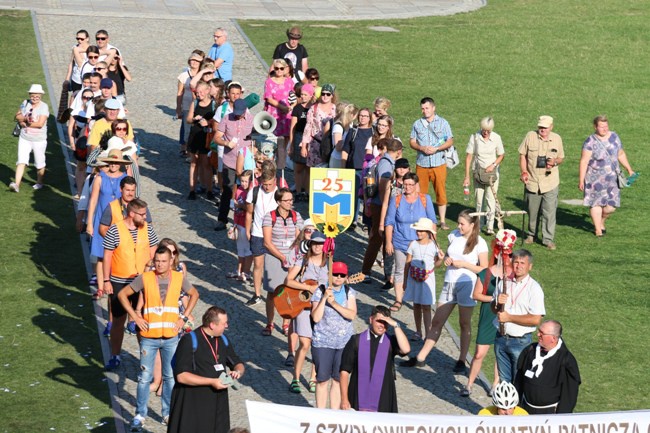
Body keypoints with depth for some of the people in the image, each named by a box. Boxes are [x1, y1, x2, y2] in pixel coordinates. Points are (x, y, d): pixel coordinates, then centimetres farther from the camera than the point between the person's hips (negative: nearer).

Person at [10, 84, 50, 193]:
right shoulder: (25, 104, 4)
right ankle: (17, 184, -13)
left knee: (39, 163, 11)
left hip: (39, 140, -3)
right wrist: (24, 118, -16)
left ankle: (39, 183, 30)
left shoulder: (44, 107, -13)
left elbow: (40, 124, -20)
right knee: (21, 161, -7)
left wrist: (25, 124, -13)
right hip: (24, 138, 3)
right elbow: (17, 116, 6)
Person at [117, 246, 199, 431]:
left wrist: (183, 318, 6)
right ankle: (140, 415, 11)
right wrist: (135, 317, -6)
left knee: (170, 377, 9)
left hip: (171, 337, 2)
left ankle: (168, 413, 22)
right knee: (145, 377, 2)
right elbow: (122, 294, 0)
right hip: (149, 337, -2)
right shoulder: (145, 278, -7)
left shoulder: (179, 278, -1)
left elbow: (194, 294, 15)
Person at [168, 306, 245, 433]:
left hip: (218, 403, 6)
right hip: (192, 403, -6)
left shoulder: (224, 341, 9)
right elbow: (181, 376, -19)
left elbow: (238, 364, 20)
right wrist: (211, 382, -21)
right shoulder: (190, 341, -13)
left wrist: (238, 371, -5)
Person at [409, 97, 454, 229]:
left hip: (439, 164, -1)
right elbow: (412, 142, 8)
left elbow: (450, 141, 2)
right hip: (421, 164, 2)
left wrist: (436, 148, -13)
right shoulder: (417, 124, 9)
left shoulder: (443, 123, 5)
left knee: (441, 192, -1)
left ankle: (442, 222, 5)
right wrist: (422, 148, -12)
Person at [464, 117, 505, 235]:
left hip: (492, 172, 0)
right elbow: (469, 157, -6)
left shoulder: (496, 138, -5)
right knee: (479, 199, 5)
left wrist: (493, 165, -12)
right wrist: (467, 176, -10)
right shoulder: (474, 137, -8)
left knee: (491, 199, -7)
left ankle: (490, 227, -6)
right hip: (478, 171, 0)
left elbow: (501, 155, 6)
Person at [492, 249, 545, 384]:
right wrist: (497, 303, -7)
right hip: (501, 339, 5)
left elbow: (535, 319, -19)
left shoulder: (534, 288, -11)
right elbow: (493, 308, 17)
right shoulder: (504, 283, 7)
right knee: (504, 380, 13)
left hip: (520, 341, -5)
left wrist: (509, 317, -15)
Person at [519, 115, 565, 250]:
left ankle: (548, 239, 0)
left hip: (550, 182, 0)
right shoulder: (530, 136, -2)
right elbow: (522, 154, 5)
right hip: (532, 182, 0)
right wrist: (524, 172, -4)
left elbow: (561, 157, 13)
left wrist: (555, 161, -11)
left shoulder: (557, 138, 3)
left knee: (550, 212, -6)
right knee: (532, 212, 12)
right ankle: (531, 234, 31)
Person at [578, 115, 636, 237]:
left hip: (612, 177, 4)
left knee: (611, 206, 1)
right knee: (596, 203, 1)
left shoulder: (614, 137, 3)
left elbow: (621, 154, 16)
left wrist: (629, 169, 16)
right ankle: (598, 229, 15)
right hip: (595, 178, -4)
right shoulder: (590, 142, -12)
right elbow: (584, 161, -12)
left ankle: (601, 221, 30)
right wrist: (581, 180, -15)